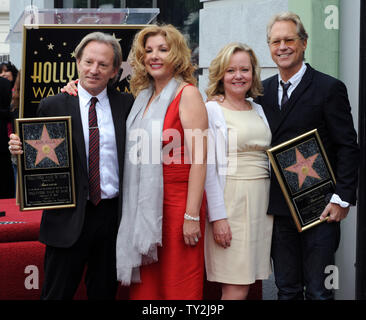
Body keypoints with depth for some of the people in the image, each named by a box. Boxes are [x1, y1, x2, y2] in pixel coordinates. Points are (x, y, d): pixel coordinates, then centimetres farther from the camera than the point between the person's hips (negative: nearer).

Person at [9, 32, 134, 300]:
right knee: (57, 293, 5)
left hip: (113, 215, 2)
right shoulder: (52, 106, 0)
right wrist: (22, 149, -18)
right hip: (69, 217, -2)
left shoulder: (126, 104, 5)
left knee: (105, 292, 15)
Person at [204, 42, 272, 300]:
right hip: (230, 201, -6)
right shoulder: (211, 110, -3)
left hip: (261, 201, 6)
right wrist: (217, 216, -15)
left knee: (247, 281, 6)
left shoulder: (259, 110, 16)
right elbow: (207, 167, -9)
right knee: (236, 289, -7)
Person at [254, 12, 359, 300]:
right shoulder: (264, 90, 10)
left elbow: (348, 147, -7)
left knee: (318, 291, 3)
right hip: (279, 210, 5)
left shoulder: (330, 88, -5)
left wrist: (342, 199, -13)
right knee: (287, 289, 13)